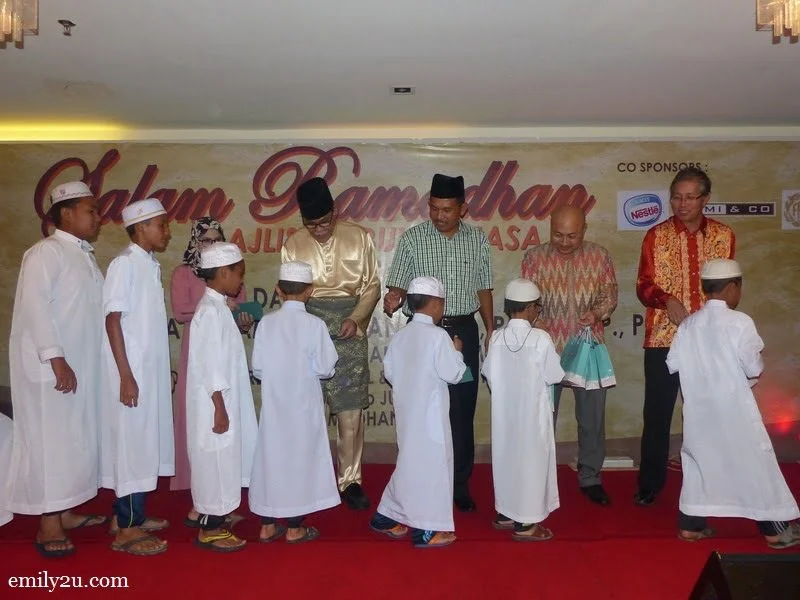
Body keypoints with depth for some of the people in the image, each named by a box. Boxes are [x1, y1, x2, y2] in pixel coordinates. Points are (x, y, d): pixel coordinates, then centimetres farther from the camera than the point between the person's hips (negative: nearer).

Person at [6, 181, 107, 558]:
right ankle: (48, 526, 9)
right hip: (50, 367, -8)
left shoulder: (84, 255, 14)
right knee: (50, 440, -1)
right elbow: (34, 305, -19)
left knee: (75, 439, 14)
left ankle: (65, 512, 26)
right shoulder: (47, 251, -12)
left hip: (80, 365, 8)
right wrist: (56, 359, -23)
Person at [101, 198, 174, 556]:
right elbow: (113, 320, -16)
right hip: (132, 372, -8)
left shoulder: (151, 265, 11)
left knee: (146, 442, 14)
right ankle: (126, 528, 8)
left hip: (151, 370, 8)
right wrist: (126, 376, -19)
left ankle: (130, 514, 27)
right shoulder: (125, 264, -12)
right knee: (132, 443, -2)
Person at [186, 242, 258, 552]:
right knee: (215, 462, 0)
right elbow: (210, 365, -22)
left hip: (223, 402, 10)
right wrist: (220, 408, -21)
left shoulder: (219, 307, 11)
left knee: (222, 462, 17)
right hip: (215, 405, -10)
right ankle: (209, 530, 13)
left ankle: (214, 519, 30)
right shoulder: (211, 310, -19)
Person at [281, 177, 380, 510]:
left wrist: (356, 319, -12)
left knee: (350, 407, -1)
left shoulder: (359, 237, 1)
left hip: (349, 327, -1)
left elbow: (372, 286, 2)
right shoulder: (293, 244, 5)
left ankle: (349, 480, 10)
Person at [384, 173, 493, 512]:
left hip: (464, 331, 2)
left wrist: (491, 331, 8)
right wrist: (393, 300, -25)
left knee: (463, 410, 7)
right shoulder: (412, 238, -2)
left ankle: (460, 484, 21)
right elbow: (398, 286, -3)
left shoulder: (478, 240, 5)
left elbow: (483, 289, 11)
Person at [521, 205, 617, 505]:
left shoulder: (600, 256, 0)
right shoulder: (534, 257, -5)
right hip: (546, 350, -1)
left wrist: (597, 312, -16)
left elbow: (610, 294, 6)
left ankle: (590, 477, 29)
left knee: (592, 416, 11)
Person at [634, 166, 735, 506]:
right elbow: (643, 286, -1)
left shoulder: (724, 236, 5)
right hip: (663, 339, -1)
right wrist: (668, 301, -20)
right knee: (657, 413, 5)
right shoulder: (656, 236, 0)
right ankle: (650, 483, 19)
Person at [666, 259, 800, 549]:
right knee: (755, 462, 8)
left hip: (699, 407, 5)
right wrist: (750, 376, 9)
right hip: (733, 407, -5)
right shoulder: (739, 322, -14)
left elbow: (672, 363, 2)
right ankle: (775, 528, 19)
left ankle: (690, 524, 19)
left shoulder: (688, 324, 1)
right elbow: (754, 368, -13)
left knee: (698, 457, 13)